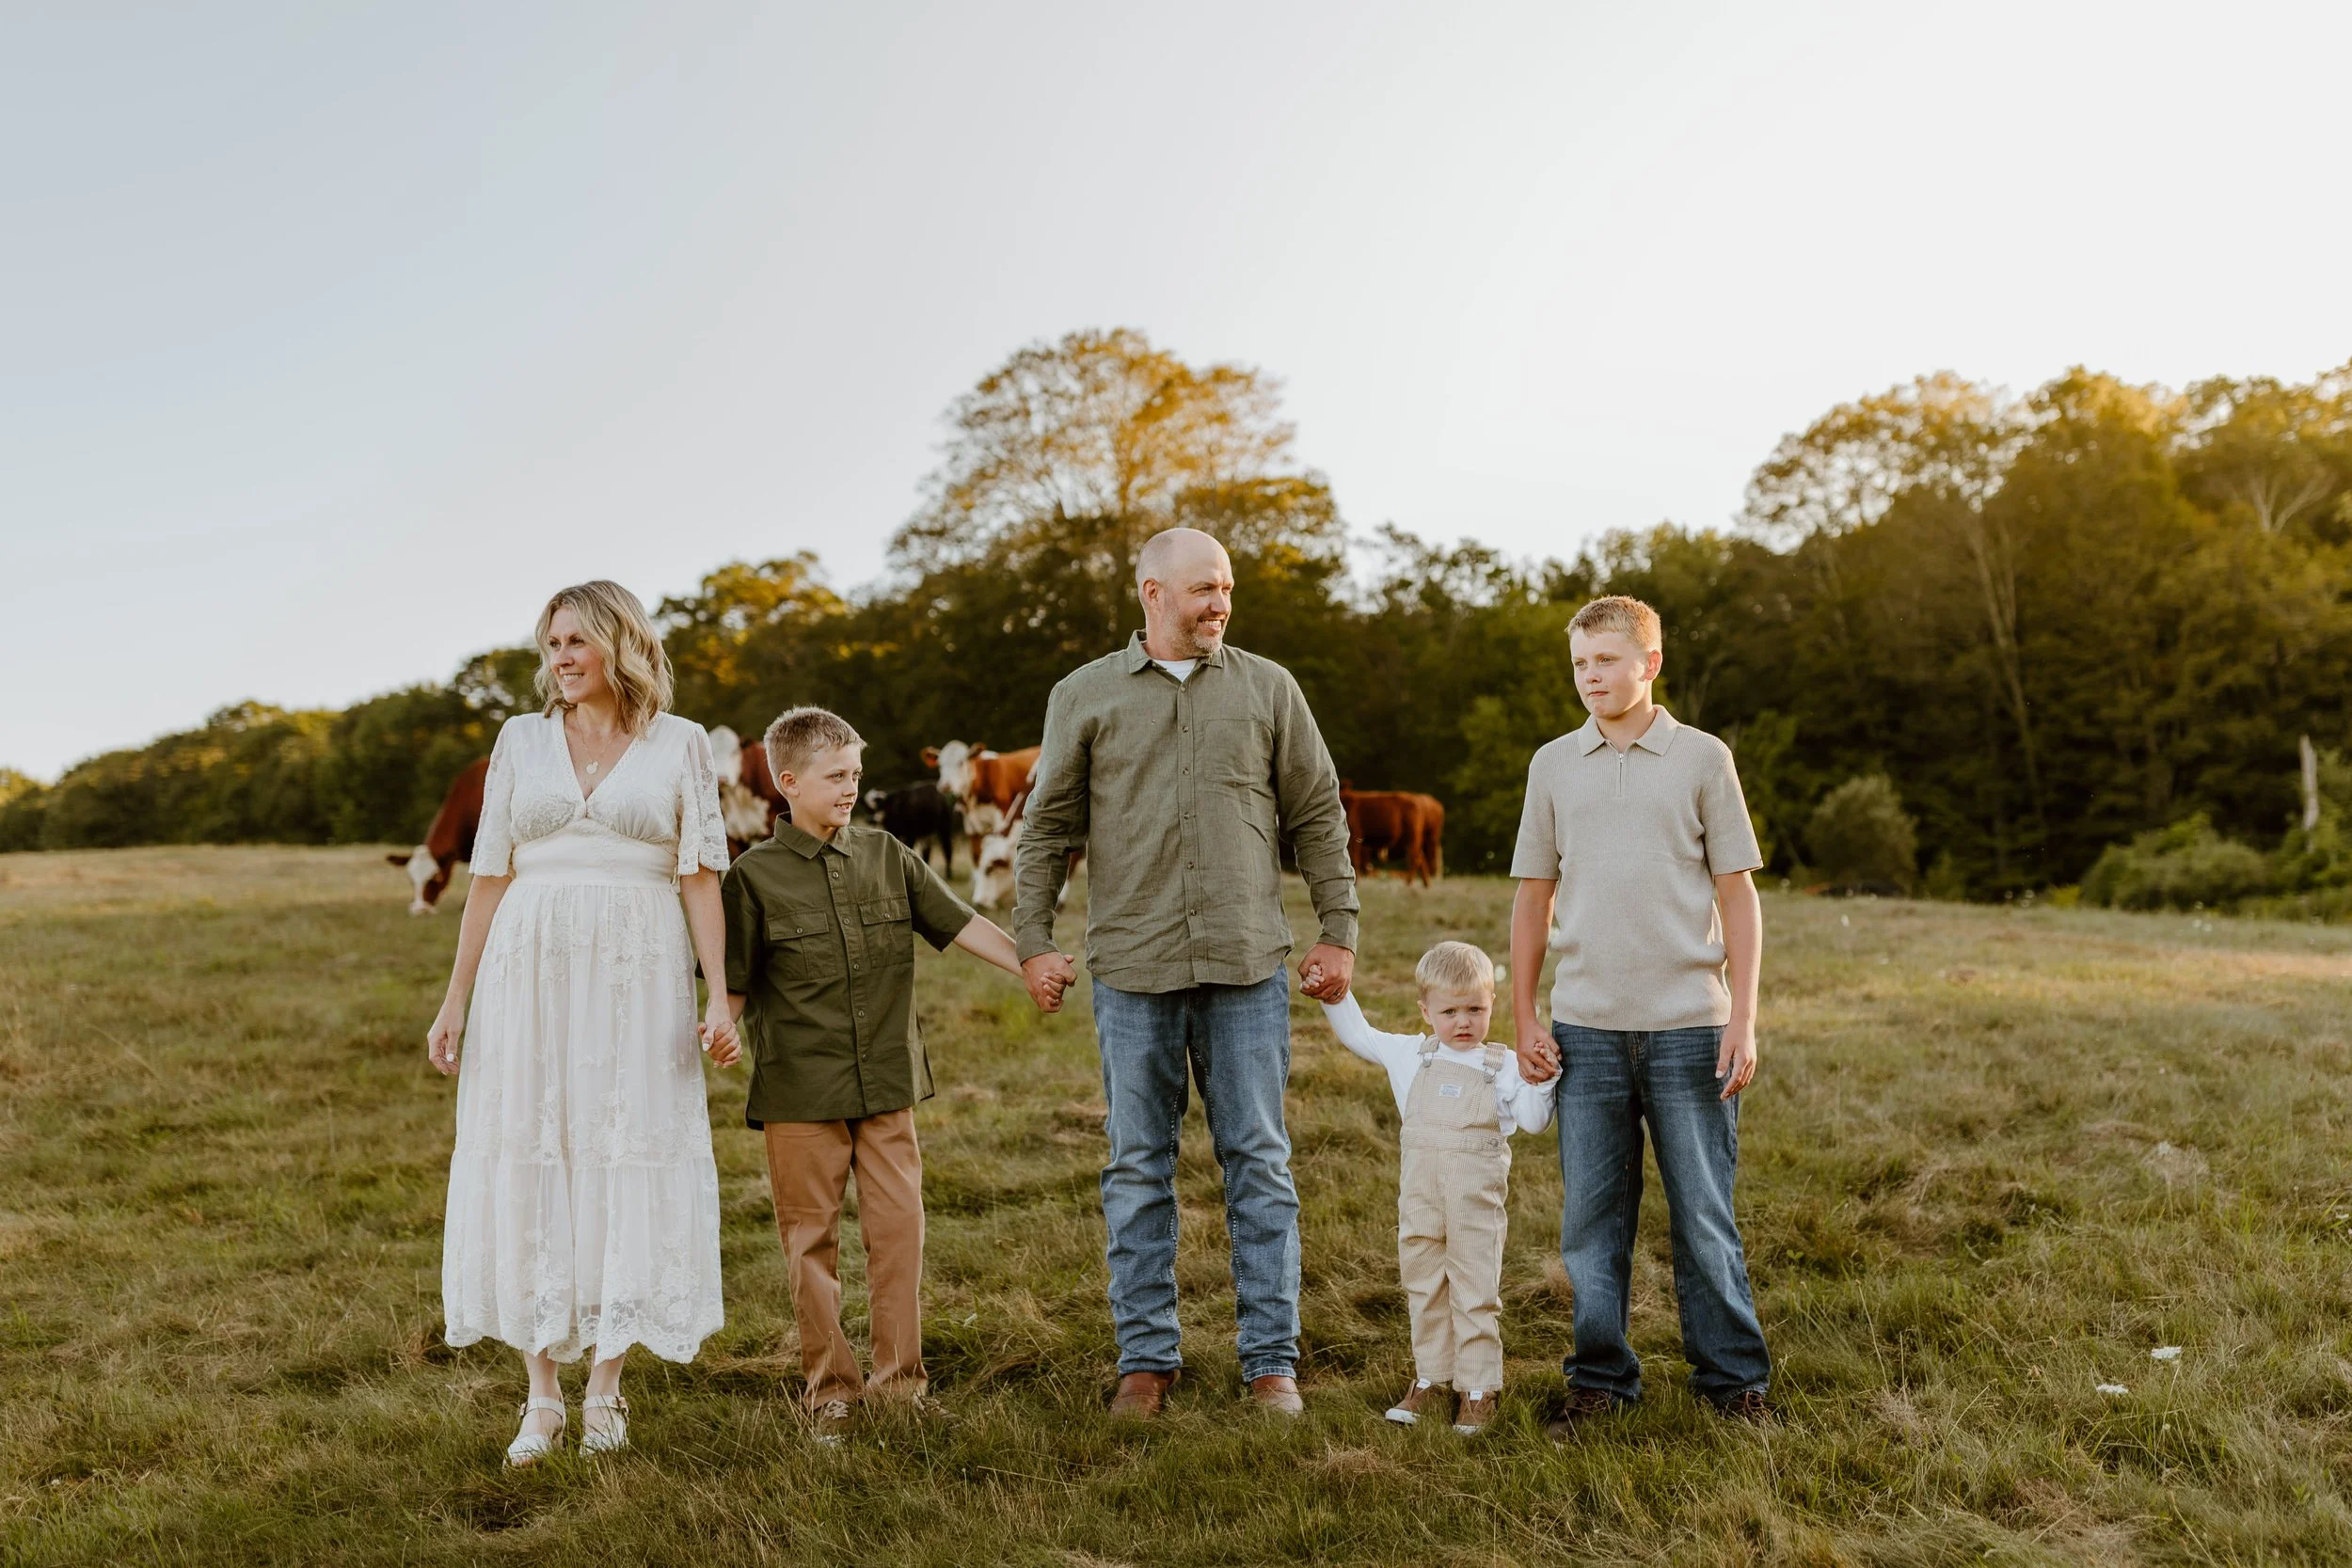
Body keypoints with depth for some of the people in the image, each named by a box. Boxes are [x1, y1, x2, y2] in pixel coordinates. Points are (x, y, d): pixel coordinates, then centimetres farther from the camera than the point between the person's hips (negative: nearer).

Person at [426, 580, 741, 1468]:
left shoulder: (680, 744, 5)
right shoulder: (521, 740, 10)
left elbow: (700, 877, 1)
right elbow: (489, 876, 10)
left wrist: (719, 995, -9)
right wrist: (454, 1002, 6)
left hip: (636, 976, -2)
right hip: (530, 971, 2)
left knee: (628, 1168, 0)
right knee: (529, 1167, 2)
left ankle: (604, 1390, 12)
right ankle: (542, 1398, 11)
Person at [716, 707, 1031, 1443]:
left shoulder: (887, 856, 7)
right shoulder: (756, 875, -2)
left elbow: (961, 923, 6)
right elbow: (734, 986, -1)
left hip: (887, 1084, 3)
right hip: (799, 1092, -2)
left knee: (899, 1225, 2)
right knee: (813, 1240, 5)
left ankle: (899, 1377, 16)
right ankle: (831, 1387, 18)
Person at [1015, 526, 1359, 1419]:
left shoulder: (1268, 690, 8)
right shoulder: (1085, 696, 6)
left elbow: (1318, 819, 9)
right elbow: (1047, 830, 8)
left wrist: (1339, 933, 4)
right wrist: (1033, 944, 1)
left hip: (1247, 966, 0)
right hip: (1132, 969, 0)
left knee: (1258, 1162, 4)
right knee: (1138, 1168, 6)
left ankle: (1271, 1361, 14)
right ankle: (1146, 1359, 18)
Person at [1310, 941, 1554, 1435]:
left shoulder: (1503, 1065, 0)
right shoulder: (1410, 1054, 8)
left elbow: (1533, 1121, -6)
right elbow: (1359, 1035, 20)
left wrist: (1538, 1080, -20)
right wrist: (1336, 997, 12)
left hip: (1477, 1201, -3)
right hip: (1419, 1198, 3)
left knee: (1475, 1294, 3)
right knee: (1423, 1290, 13)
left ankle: (1479, 1388, 12)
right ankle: (1430, 1379, 25)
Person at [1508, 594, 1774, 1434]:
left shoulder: (1702, 758, 3)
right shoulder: (1554, 765, 9)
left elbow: (1738, 896, 2)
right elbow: (1533, 898, 12)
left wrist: (1743, 1021, -4)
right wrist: (1524, 1019, 6)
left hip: (1689, 1026, -2)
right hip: (1586, 1029, 2)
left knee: (1704, 1215, 4)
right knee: (1591, 1216, 7)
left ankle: (1733, 1380, 18)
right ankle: (1600, 1380, 20)